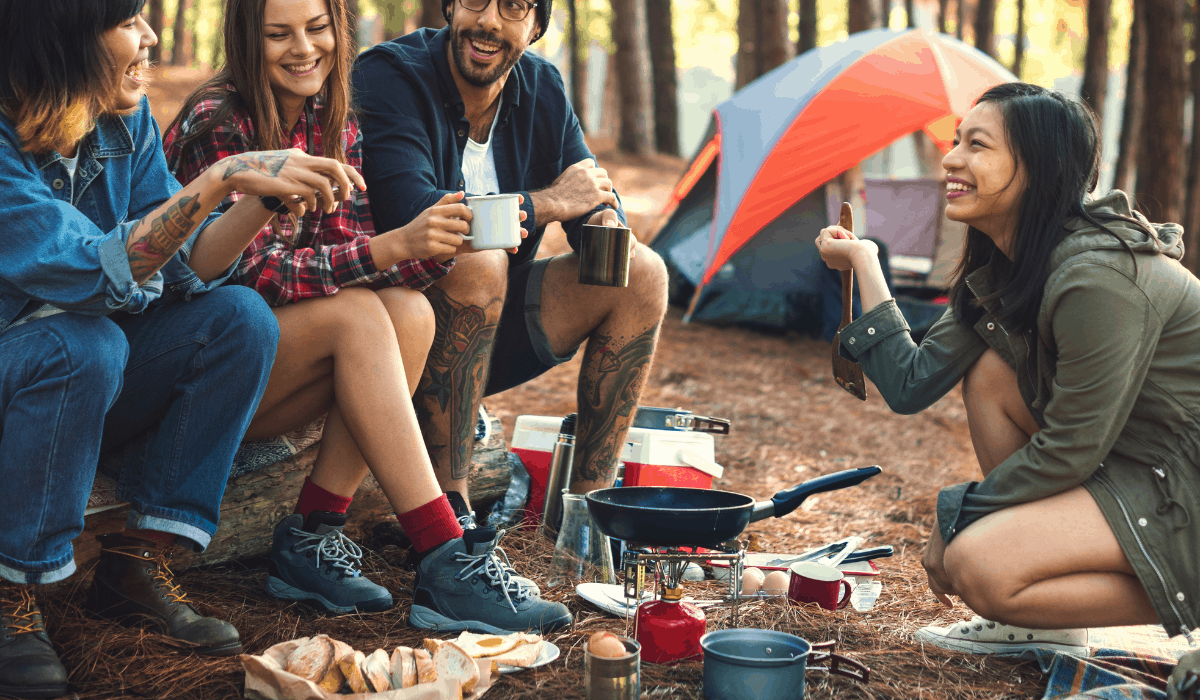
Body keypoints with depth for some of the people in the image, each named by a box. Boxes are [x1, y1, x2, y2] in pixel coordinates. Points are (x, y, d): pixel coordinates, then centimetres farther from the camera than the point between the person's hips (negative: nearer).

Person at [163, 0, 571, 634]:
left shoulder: (335, 127, 5)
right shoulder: (217, 124, -15)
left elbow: (347, 255, 0)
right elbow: (249, 271, -23)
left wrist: (447, 242, -20)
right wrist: (391, 248, -33)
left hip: (278, 374, 6)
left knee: (408, 311, -20)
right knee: (357, 314, -28)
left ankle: (311, 537, -19)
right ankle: (447, 563, -32)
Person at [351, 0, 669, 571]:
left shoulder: (542, 90, 1)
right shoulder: (389, 76, -18)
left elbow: (595, 196, 9)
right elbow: (409, 212, -33)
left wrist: (605, 221, -19)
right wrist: (550, 202, -22)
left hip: (486, 323, 7)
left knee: (641, 274, -7)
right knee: (475, 262, -36)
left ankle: (588, 502, -3)